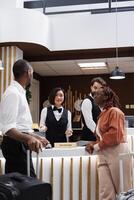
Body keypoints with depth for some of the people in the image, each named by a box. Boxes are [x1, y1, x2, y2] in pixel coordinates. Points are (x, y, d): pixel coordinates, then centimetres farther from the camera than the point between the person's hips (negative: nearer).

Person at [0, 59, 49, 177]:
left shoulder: (19, 92, 17)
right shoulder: (13, 93, -14)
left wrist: (37, 137, 28)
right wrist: (28, 139, -39)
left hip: (20, 143, 10)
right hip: (16, 144, -10)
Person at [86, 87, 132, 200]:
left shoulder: (115, 112, -6)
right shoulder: (103, 114, 18)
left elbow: (114, 135, -17)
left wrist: (97, 146, -10)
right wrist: (93, 144, 3)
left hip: (117, 153, -7)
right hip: (104, 155, 7)